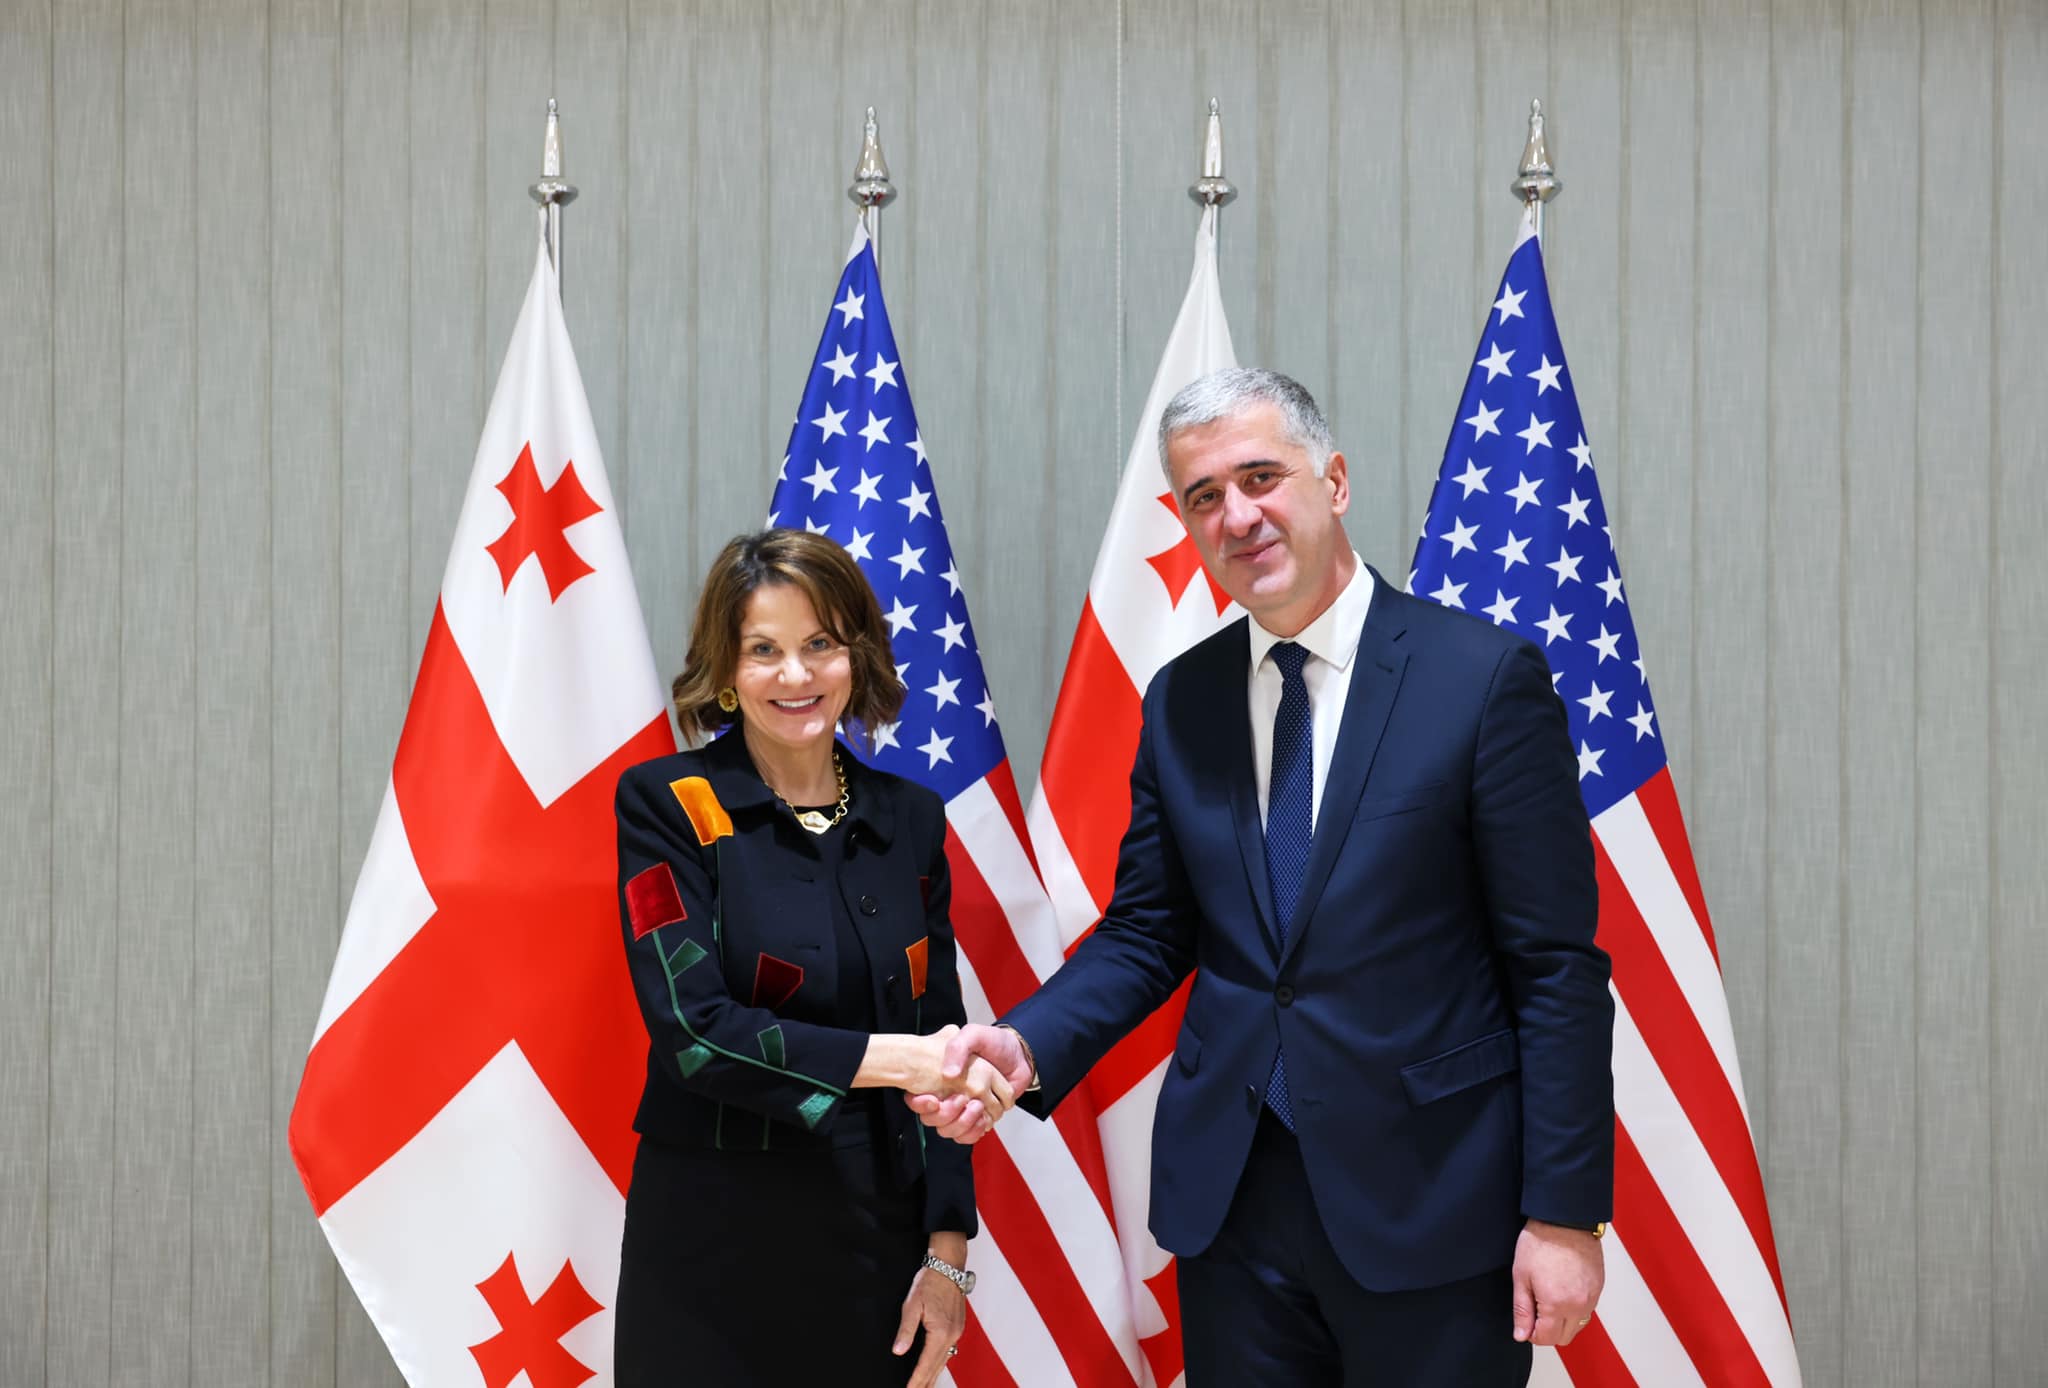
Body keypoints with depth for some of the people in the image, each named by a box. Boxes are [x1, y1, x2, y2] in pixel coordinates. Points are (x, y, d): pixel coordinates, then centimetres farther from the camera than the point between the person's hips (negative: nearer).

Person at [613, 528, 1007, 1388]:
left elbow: (939, 1043, 7)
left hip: (879, 1237, 3)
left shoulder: (909, 818, 5)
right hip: (716, 1249, -3)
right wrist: (887, 1058, -22)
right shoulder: (666, 806, -6)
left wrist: (946, 1252, 1)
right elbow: (693, 1028, -16)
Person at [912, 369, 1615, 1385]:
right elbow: (1146, 934, 9)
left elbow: (1558, 968, -8)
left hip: (1429, 1198, -4)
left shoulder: (1484, 675, -8)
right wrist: (1027, 1045, -10)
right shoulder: (1180, 701, 6)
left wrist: (1565, 1214, -11)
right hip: (1228, 1195, 4)